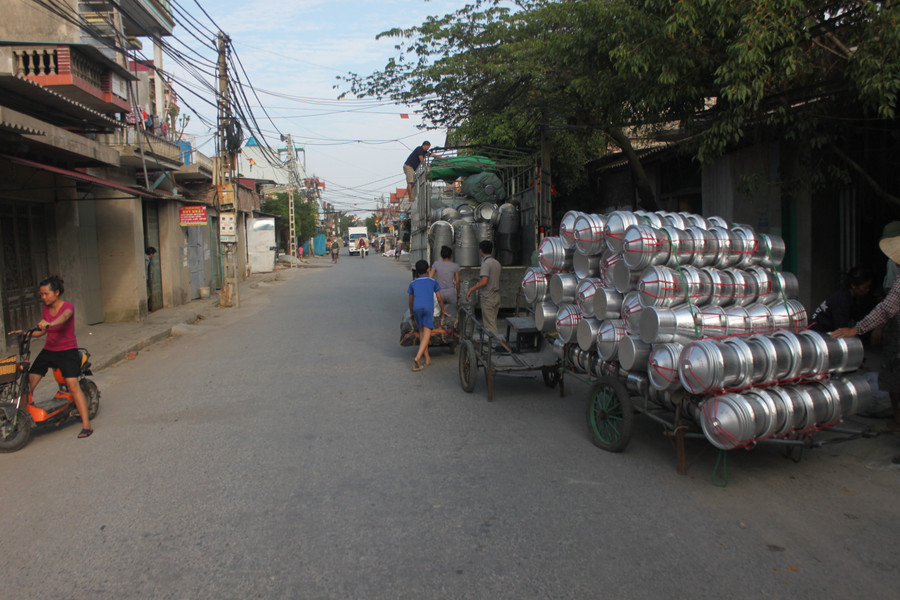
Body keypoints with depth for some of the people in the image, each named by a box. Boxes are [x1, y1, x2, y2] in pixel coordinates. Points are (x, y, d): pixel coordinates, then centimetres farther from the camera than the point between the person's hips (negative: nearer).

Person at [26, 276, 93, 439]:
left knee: (72, 384, -19)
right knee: (29, 381, -3)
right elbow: (42, 331, 17)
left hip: (68, 351, -6)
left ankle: (86, 424, -18)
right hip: (48, 350, 6)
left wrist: (50, 324, -55)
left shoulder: (68, 307, -10)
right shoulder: (45, 309, 9)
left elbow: (63, 318, -34)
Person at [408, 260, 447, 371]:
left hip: (416, 308, 2)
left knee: (421, 331, 16)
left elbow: (411, 301, 26)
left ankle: (427, 358, 13)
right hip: (428, 307, -2)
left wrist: (411, 313, 42)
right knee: (427, 333, -6)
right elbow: (439, 299, 21)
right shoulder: (433, 282, 19)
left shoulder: (413, 283, 21)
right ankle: (418, 357, -25)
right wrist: (443, 310, 36)